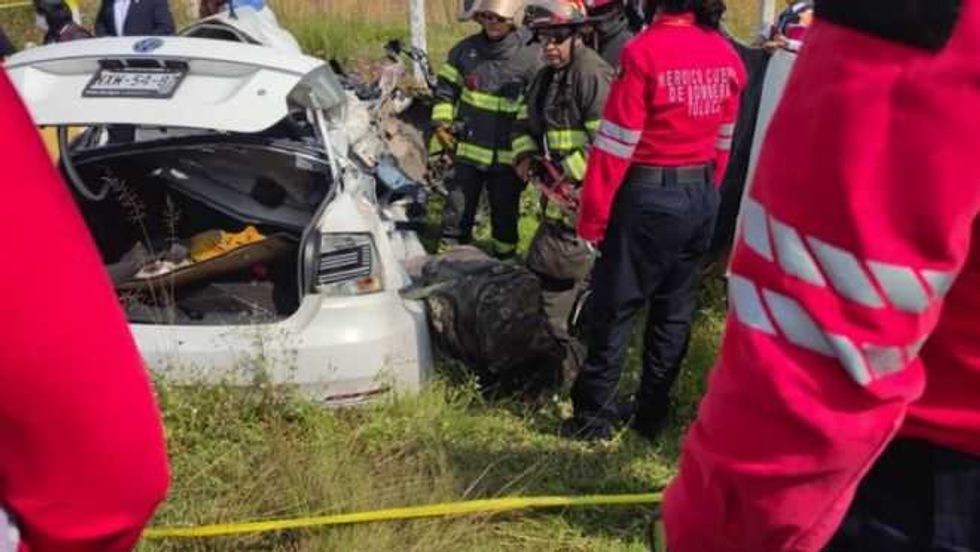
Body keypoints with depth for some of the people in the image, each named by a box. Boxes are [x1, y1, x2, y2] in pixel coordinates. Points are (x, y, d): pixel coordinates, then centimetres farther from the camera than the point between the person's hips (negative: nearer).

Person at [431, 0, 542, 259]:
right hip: (468, 150, 3)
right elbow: (446, 89, 14)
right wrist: (441, 123, 2)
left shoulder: (530, 57, -9)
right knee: (457, 214, 7)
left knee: (505, 216, 11)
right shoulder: (465, 50, 2)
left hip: (506, 156, -2)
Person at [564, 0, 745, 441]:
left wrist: (591, 218, -9)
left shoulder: (644, 52, -17)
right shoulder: (726, 56, 1)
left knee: (614, 306, 7)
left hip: (650, 197, -6)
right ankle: (651, 413, 25)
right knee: (675, 308, 14)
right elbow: (723, 141, 8)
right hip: (702, 196, 6)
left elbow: (615, 145, -16)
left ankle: (594, 414, 16)